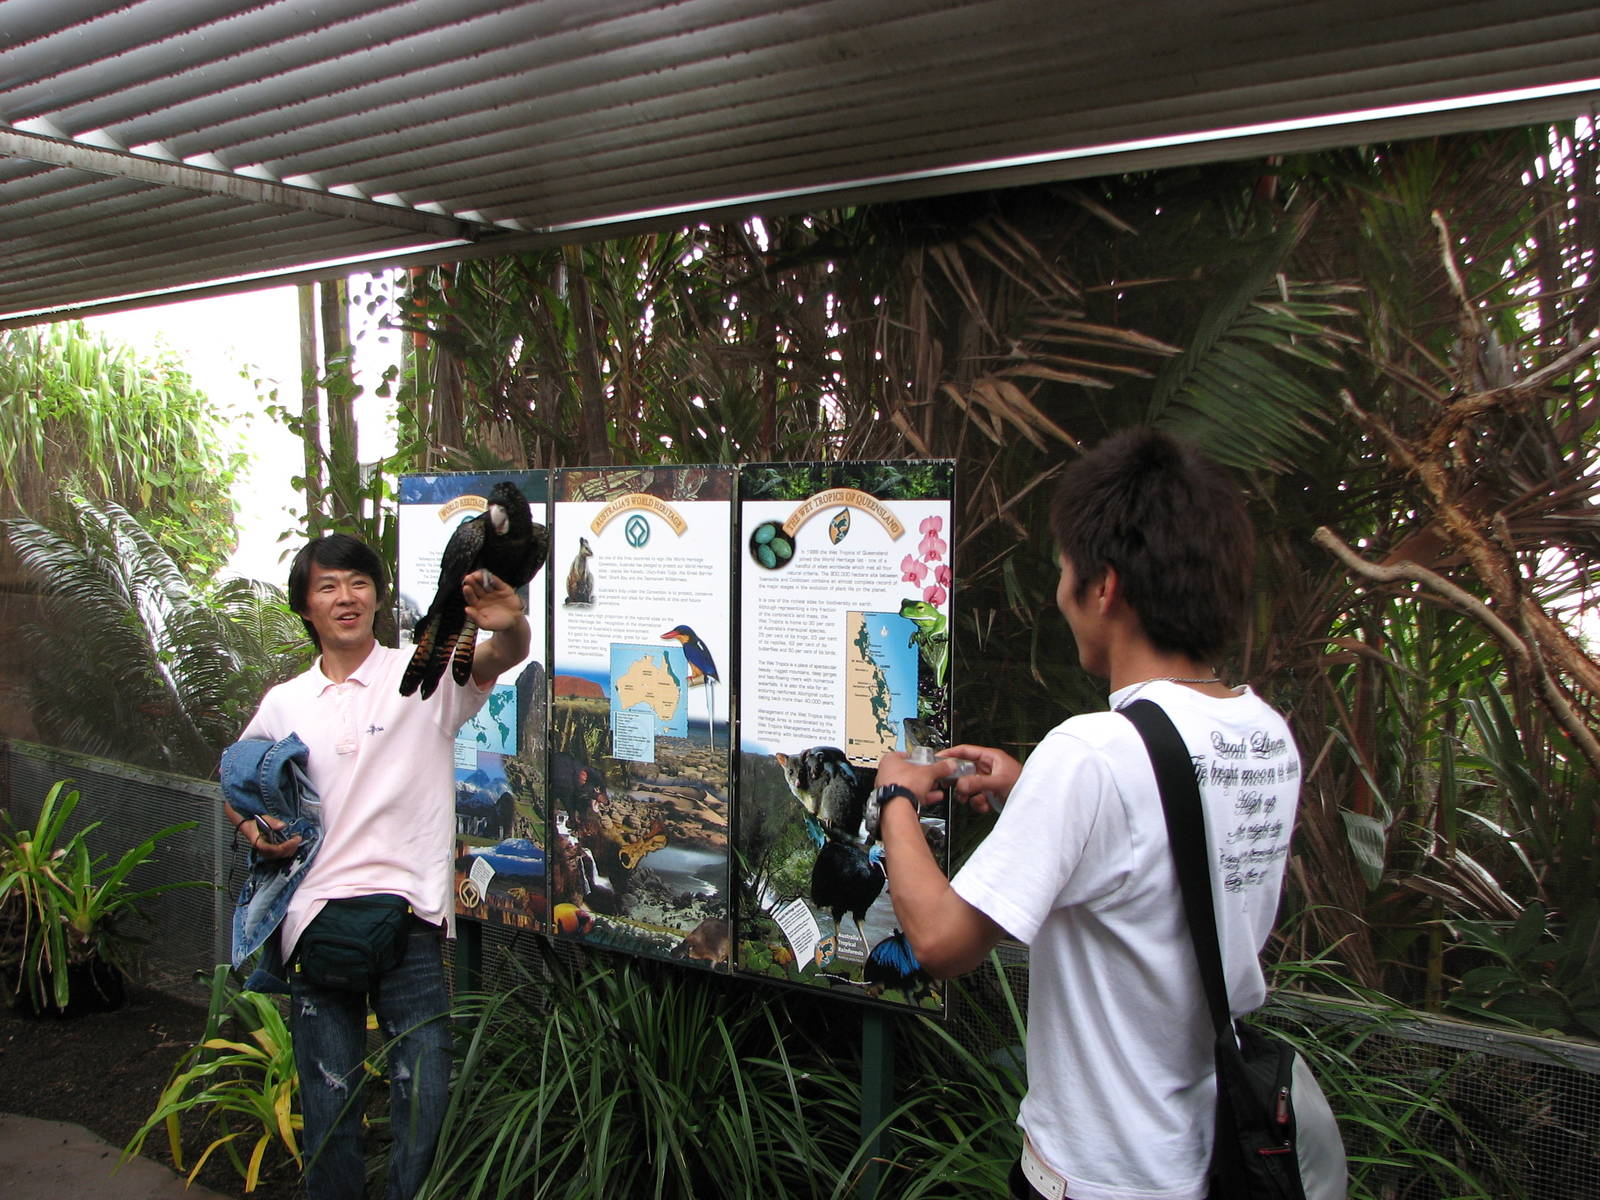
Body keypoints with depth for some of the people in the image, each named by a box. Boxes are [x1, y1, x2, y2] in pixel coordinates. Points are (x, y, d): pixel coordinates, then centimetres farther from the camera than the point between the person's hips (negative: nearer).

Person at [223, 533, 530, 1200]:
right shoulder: (284, 704, 11)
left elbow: (505, 655, -20)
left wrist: (509, 624, -44)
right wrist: (253, 828, 3)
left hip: (408, 912, -3)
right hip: (315, 918, 3)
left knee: (424, 1096, -1)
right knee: (328, 1101, 11)